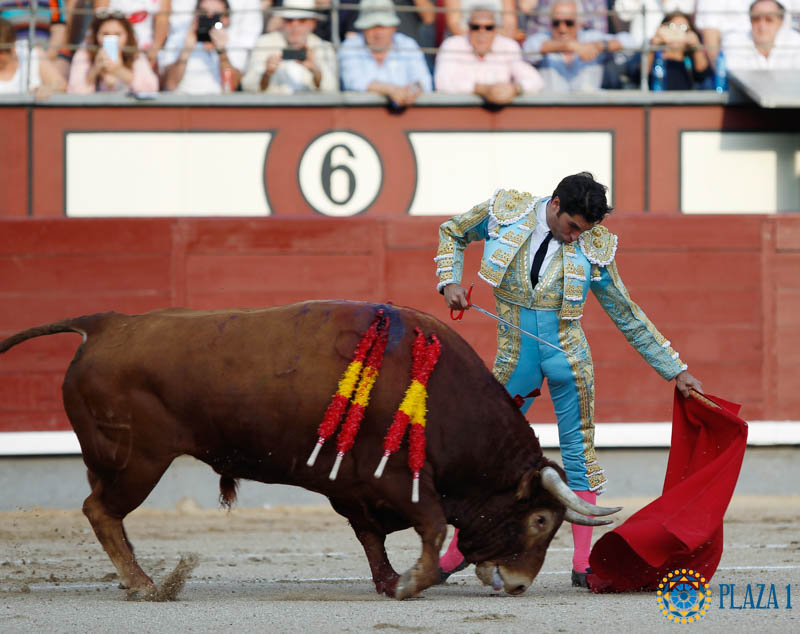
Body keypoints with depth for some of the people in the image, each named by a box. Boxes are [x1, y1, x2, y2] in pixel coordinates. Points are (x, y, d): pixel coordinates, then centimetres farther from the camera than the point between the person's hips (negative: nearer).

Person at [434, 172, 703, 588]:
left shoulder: (592, 250, -6)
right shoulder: (505, 213, -7)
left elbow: (627, 316, 2)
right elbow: (452, 233, 12)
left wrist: (675, 370, 1)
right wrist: (449, 281, -5)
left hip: (568, 357, 0)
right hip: (516, 356, 0)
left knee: (578, 450, -2)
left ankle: (582, 562, 2)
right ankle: (458, 550, 17)